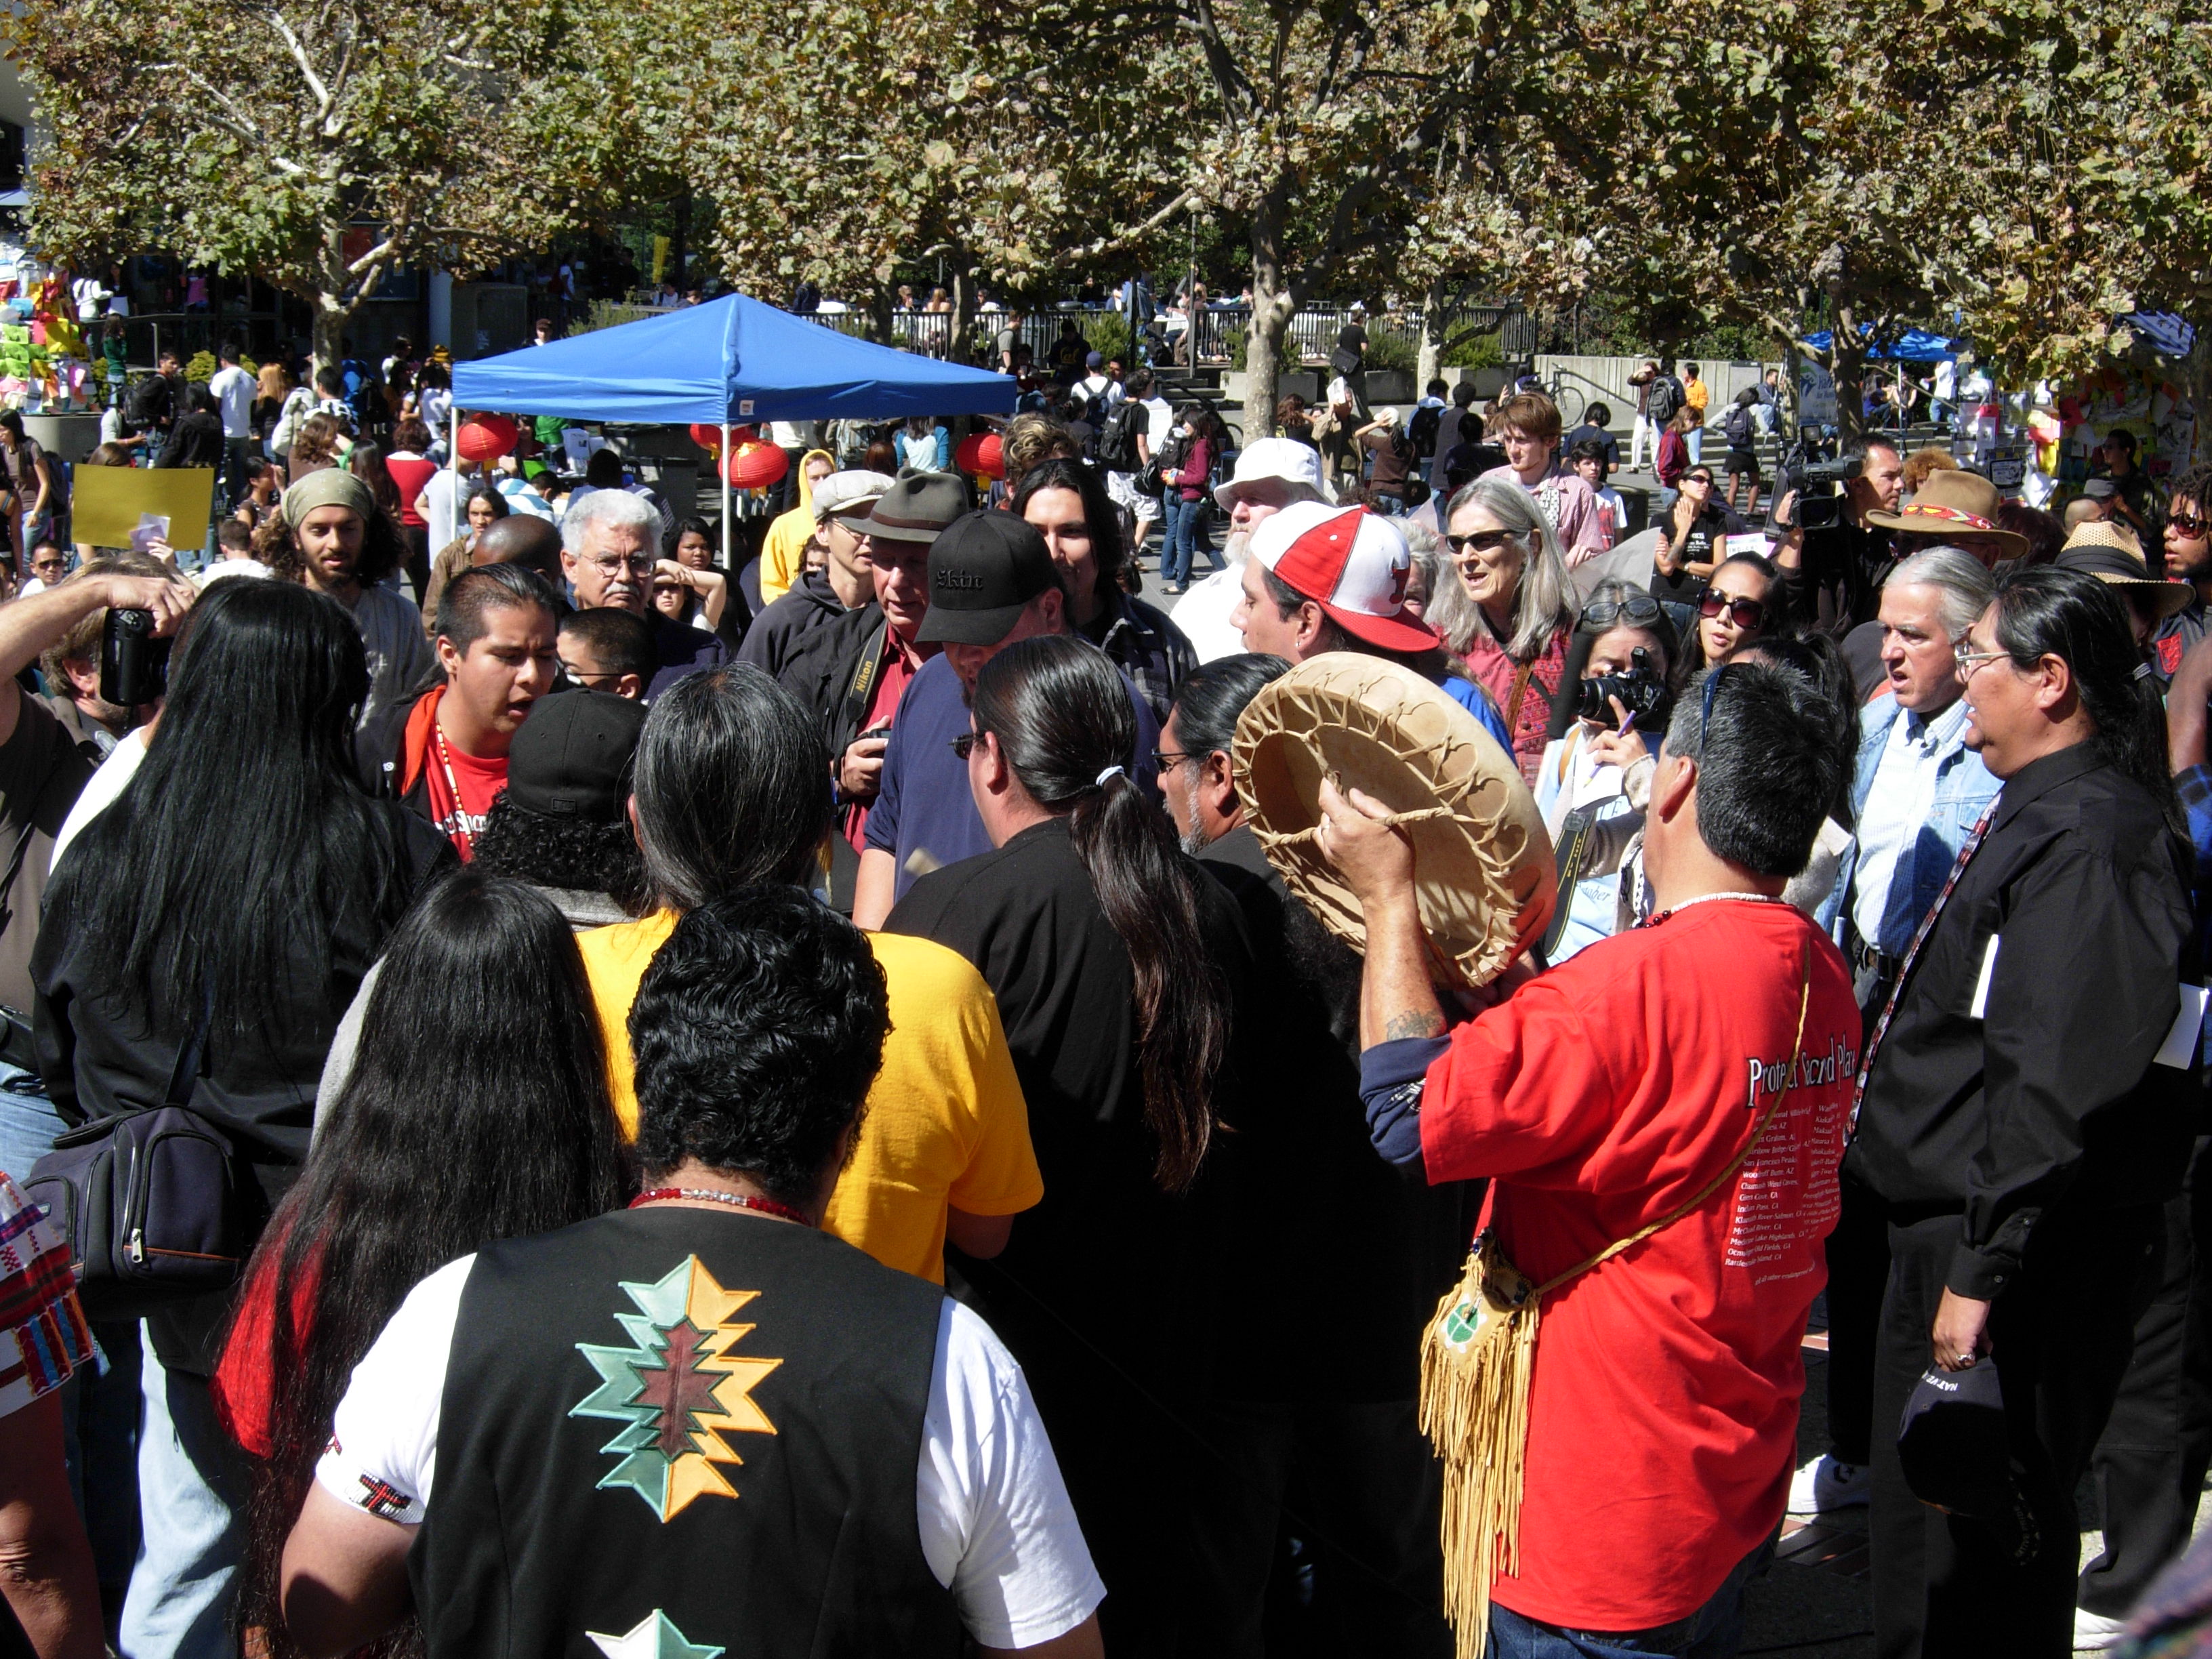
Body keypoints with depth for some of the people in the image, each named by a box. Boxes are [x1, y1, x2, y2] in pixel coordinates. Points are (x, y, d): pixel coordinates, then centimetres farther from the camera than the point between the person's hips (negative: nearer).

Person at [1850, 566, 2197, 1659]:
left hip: (2012, 1261, -10)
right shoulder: (2040, 811, 13)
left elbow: (2055, 1086, -27)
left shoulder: (2085, 837, -21)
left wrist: (1982, 1269, -25)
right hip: (1954, 1232, 10)